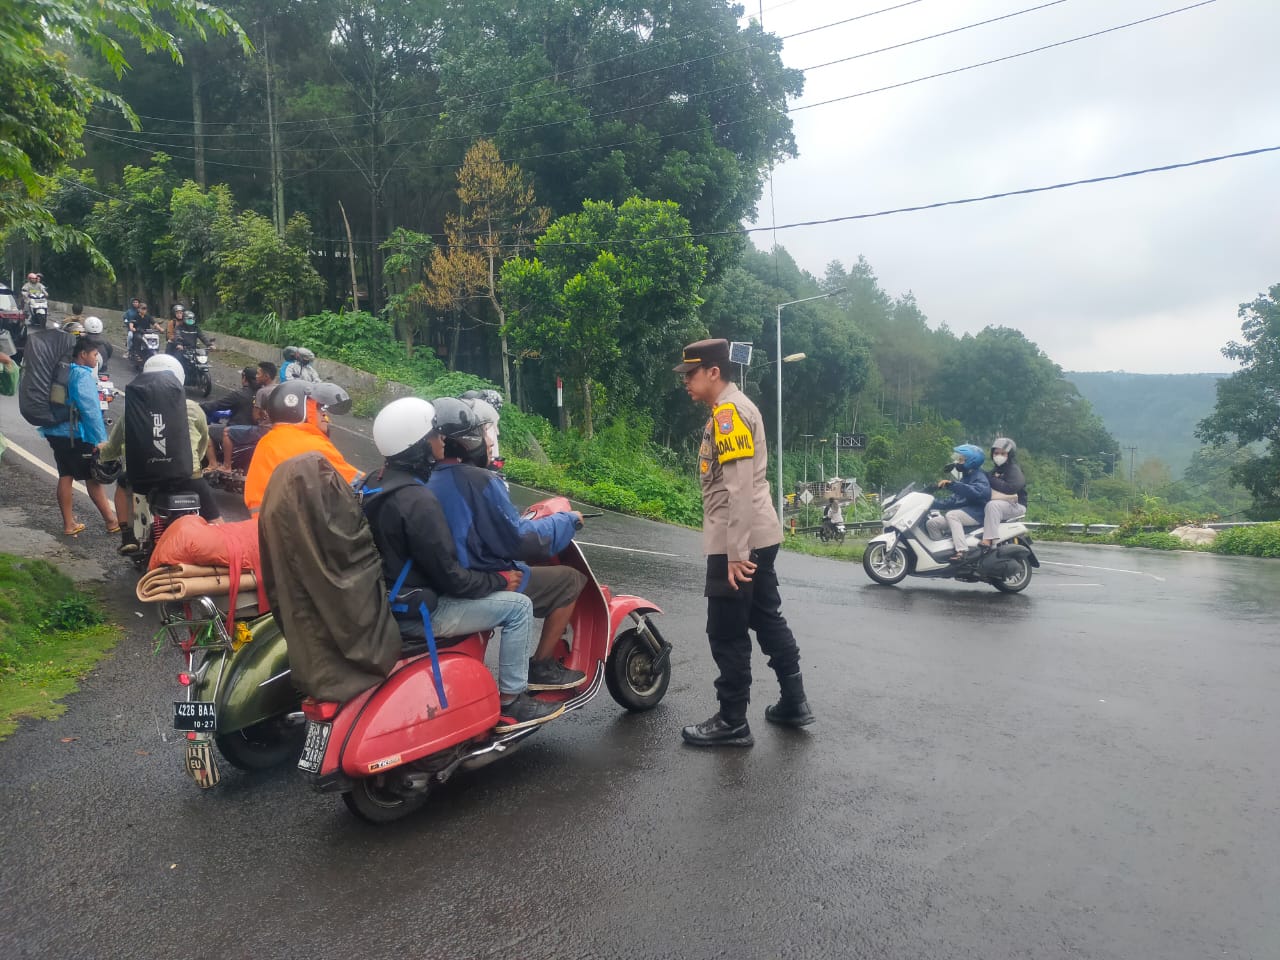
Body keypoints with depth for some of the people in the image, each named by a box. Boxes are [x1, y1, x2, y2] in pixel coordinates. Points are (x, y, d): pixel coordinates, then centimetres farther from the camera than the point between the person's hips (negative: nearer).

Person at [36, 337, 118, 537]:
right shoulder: (83, 375, -14)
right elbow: (90, 409, -21)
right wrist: (101, 439, -22)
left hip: (56, 432, 8)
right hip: (77, 434, -8)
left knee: (65, 476, 10)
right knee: (93, 478, -2)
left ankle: (69, 524, 14)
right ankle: (111, 522, 5)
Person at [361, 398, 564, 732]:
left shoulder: (377, 483, 5)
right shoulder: (416, 500, -26)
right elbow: (449, 576, -23)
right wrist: (499, 580, -8)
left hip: (388, 599, 10)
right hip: (416, 611, -10)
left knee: (483, 588, 28)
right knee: (518, 606, -5)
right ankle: (511, 703, 4)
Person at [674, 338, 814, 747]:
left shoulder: (728, 411, -16)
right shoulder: (736, 407, 16)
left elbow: (740, 489, -23)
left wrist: (735, 552, -23)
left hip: (738, 543, -10)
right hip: (759, 537, 10)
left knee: (727, 634, 0)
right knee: (767, 619, 18)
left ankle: (732, 723, 10)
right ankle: (794, 703, 28)